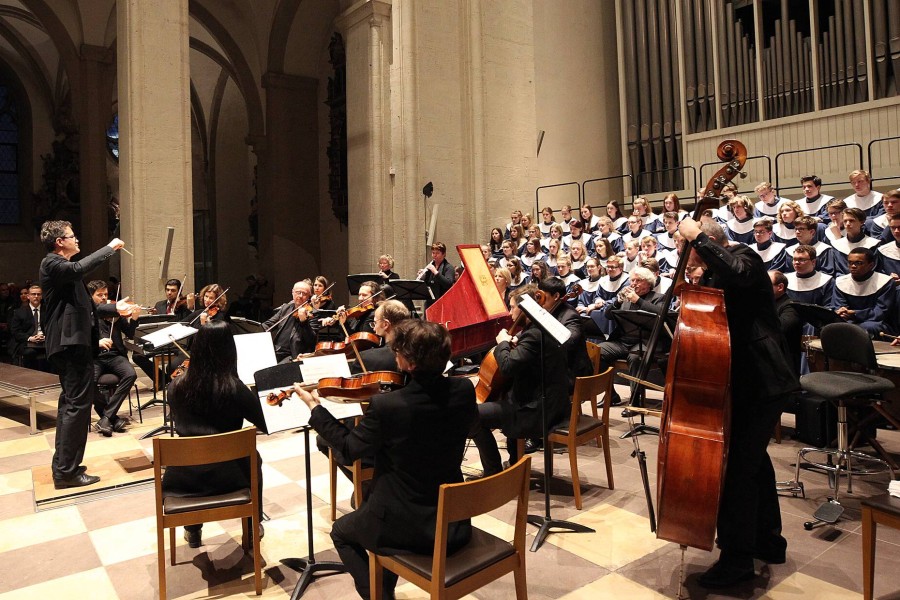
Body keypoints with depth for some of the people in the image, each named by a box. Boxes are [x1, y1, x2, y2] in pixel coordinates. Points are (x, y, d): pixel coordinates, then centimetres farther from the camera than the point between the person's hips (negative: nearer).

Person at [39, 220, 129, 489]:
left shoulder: (60, 266, 22)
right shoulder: (52, 264, -10)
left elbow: (82, 306, 28)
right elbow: (79, 268, -33)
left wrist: (114, 308, 29)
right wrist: (110, 247, -24)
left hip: (71, 344, 12)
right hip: (72, 344, -12)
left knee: (70, 403, 17)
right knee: (78, 404, -10)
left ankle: (63, 466, 26)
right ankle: (67, 471, -6)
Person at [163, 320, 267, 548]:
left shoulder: (176, 387, -7)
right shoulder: (235, 388, -18)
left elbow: (180, 426, 10)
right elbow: (266, 425, -7)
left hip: (183, 476, 3)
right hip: (226, 474, -2)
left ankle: (192, 530, 43)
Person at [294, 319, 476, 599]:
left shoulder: (386, 405, -26)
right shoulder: (465, 391, -13)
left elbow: (350, 448, -9)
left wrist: (315, 407, 3)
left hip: (407, 527, -5)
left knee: (341, 532, 27)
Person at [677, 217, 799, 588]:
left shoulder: (745, 257, -10)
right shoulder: (717, 275, 15)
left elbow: (736, 272, -35)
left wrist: (696, 237, -27)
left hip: (761, 381, -11)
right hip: (747, 379, 11)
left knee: (737, 465, -8)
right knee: (752, 458, 21)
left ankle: (738, 557, 5)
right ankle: (768, 541, 39)